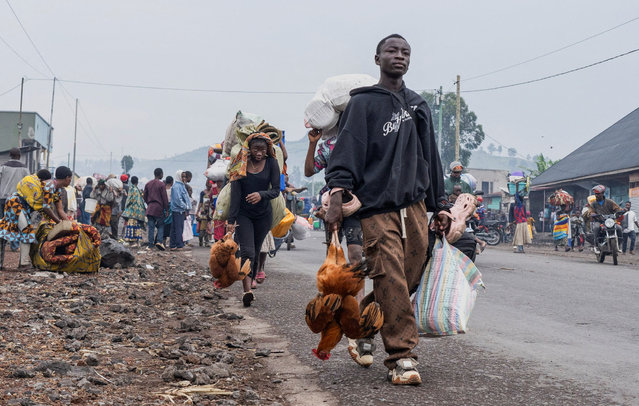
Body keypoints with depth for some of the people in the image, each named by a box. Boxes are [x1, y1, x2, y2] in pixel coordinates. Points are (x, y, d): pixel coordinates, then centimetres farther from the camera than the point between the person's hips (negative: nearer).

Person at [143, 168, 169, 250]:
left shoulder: (148, 184, 11)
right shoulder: (161, 184, -7)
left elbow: (144, 197, 15)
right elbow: (165, 198, -8)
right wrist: (166, 209, -4)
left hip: (150, 208, 5)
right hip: (159, 208, -5)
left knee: (151, 227, 7)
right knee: (161, 226, 4)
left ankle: (150, 244, 5)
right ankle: (159, 241, -12)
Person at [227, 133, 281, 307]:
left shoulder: (271, 163, -3)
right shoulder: (241, 165, -5)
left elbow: (276, 190, -6)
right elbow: (235, 193, -8)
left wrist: (261, 194, -28)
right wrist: (231, 219, -12)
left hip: (263, 215, 2)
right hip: (243, 214, -2)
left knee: (256, 252, 10)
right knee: (247, 252, -15)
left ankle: (251, 282, 24)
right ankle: (248, 291, -23)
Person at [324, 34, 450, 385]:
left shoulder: (419, 106, 21)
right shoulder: (363, 102, 5)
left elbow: (430, 157, 25)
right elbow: (348, 149, -6)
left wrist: (439, 206, 22)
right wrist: (337, 194, -20)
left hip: (415, 206, 6)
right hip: (377, 208, -5)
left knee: (408, 279, 3)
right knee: (391, 281, -13)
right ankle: (402, 358, -9)